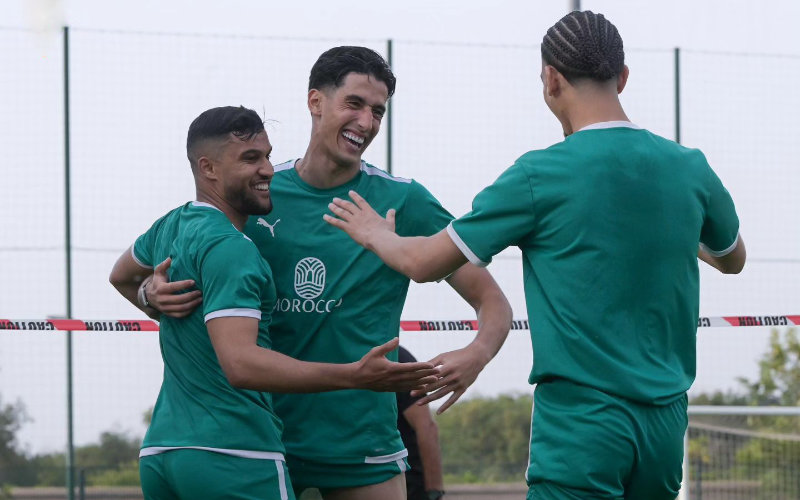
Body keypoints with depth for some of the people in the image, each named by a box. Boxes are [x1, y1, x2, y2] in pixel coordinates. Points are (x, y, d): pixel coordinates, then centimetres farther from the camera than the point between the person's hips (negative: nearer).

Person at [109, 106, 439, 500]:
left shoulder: (171, 226, 14)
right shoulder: (227, 248, -15)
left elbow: (121, 276, 37)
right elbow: (240, 363, -27)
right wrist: (355, 376, -33)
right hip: (232, 456, -9)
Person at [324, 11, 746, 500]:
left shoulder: (541, 175, -9)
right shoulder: (690, 168, 4)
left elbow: (424, 263, 0)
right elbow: (733, 258, 26)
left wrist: (378, 235, 22)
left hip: (582, 422, -5)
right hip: (666, 422, 5)